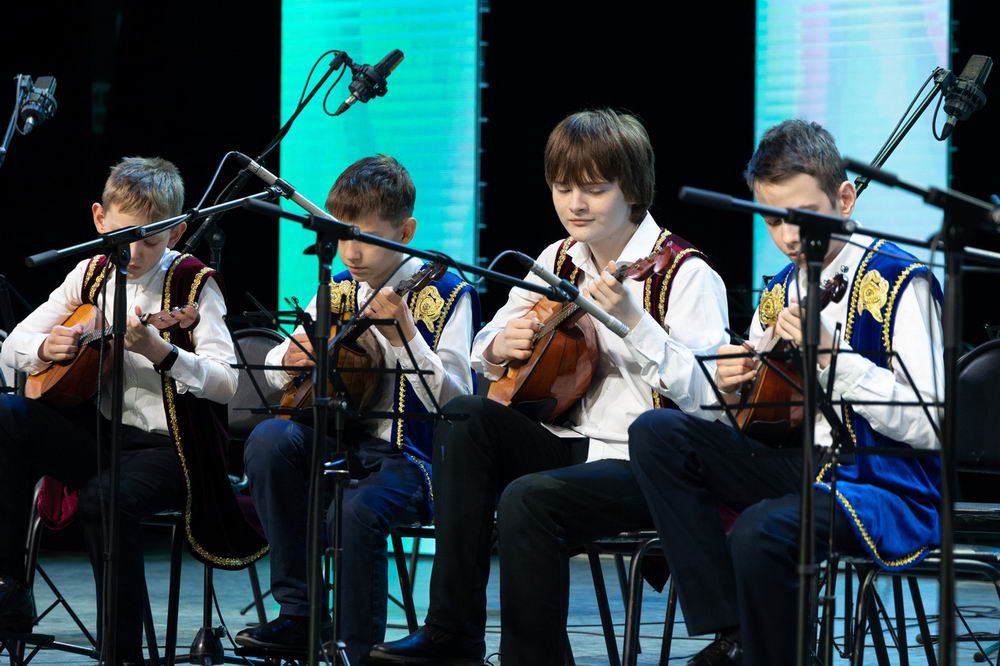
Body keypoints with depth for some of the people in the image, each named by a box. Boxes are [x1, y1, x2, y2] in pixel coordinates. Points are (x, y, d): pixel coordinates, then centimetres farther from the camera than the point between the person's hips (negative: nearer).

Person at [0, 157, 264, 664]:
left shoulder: (192, 284, -7)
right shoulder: (92, 275, 8)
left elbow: (226, 384, -18)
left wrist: (161, 352, -33)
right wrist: (45, 348, -11)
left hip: (167, 447, -6)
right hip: (97, 432, 6)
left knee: (104, 499, -35)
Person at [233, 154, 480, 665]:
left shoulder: (445, 296, -3)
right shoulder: (337, 292, 13)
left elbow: (455, 402, -12)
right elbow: (275, 372, 18)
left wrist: (404, 336, -23)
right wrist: (291, 362, -6)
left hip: (407, 455, -5)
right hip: (340, 443, 6)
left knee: (358, 509, -36)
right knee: (268, 440, -24)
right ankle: (298, 612, -17)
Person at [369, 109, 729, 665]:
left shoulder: (685, 274, -12)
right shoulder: (559, 262, 11)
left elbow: (707, 396, -23)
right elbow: (490, 347, 21)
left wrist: (632, 321, -32)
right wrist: (500, 347, -4)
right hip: (572, 445, 8)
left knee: (528, 499, -30)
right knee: (465, 418, -10)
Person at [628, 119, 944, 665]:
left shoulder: (900, 283, -9)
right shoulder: (778, 291, 13)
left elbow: (931, 426, -18)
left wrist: (829, 356, -25)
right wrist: (731, 391, -4)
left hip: (882, 482, -8)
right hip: (797, 466, 8)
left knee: (763, 530, -35)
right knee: (655, 433, -8)